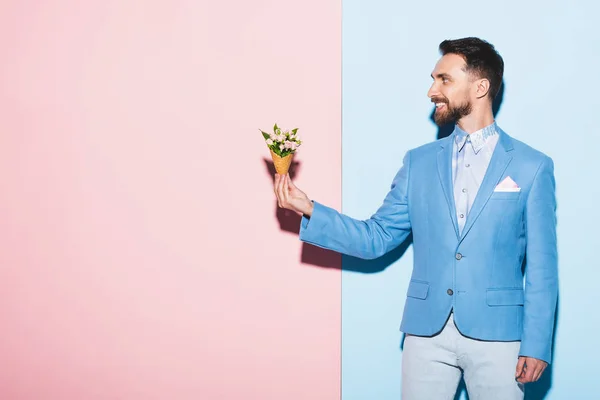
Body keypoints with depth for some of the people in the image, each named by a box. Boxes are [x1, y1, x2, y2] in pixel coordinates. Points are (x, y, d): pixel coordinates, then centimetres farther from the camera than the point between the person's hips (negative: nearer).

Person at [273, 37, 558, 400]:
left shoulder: (532, 166, 0)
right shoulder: (419, 162, 9)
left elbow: (541, 266, -2)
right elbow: (376, 238, 7)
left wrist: (537, 345, -6)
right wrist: (309, 209, -4)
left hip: (496, 333, -2)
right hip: (427, 331, 3)